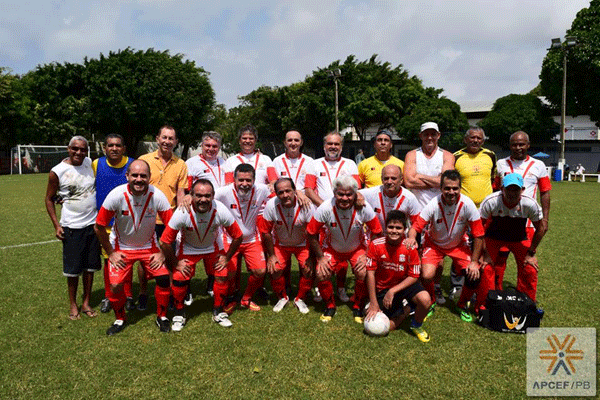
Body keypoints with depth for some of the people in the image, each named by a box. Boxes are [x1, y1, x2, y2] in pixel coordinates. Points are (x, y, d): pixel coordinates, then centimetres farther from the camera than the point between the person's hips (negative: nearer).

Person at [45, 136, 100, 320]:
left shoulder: (90, 163, 3)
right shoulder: (57, 172, -9)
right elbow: (49, 199, 0)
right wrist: (56, 225, -8)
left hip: (93, 223, 4)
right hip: (72, 227, -4)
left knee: (90, 266, 10)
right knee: (73, 268, 5)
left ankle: (86, 303, 23)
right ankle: (73, 305, 22)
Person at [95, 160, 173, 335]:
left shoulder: (157, 196, -21)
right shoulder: (116, 195, -23)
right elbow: (99, 227, -11)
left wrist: (162, 253, -9)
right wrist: (110, 253, -6)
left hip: (149, 246, 1)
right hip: (121, 247, 0)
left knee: (164, 278, -11)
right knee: (115, 285, -10)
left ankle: (162, 316, 14)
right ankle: (120, 319, 19)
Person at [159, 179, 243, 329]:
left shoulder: (220, 211, -31)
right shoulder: (182, 213, -34)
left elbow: (237, 236, -14)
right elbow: (165, 242, -23)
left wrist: (227, 257, -9)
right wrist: (175, 263, -14)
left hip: (214, 247, 1)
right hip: (187, 248, -1)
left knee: (223, 275, -7)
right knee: (179, 278, -12)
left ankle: (218, 312, 16)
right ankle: (179, 314, 15)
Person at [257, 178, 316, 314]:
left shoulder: (306, 205, -27)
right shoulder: (271, 205, -24)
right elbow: (266, 232, -10)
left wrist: (311, 257, -16)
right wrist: (271, 255, -7)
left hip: (303, 244, -1)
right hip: (280, 244, 1)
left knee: (309, 269, -16)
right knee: (274, 269, -14)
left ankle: (300, 299, 12)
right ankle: (282, 297, 16)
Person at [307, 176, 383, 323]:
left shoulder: (364, 208, -25)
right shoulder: (325, 209, -26)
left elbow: (376, 233, -11)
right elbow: (312, 234, -13)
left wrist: (367, 255, -16)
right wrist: (320, 257, -12)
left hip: (357, 248, 0)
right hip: (332, 248, 1)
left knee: (363, 274, -23)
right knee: (321, 275, -18)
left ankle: (358, 306, 7)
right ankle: (330, 305, 12)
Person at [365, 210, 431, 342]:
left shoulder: (410, 247, -15)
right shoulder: (376, 245, -17)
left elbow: (414, 276, -10)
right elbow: (370, 273, -12)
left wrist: (393, 291, -21)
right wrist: (373, 303, -12)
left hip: (404, 284, 0)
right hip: (383, 288, 0)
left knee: (425, 299, -30)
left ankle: (416, 326, 4)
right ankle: (401, 313, 24)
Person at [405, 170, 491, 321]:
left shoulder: (467, 204, -22)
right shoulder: (433, 205, -25)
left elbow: (478, 235, -13)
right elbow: (416, 227, -27)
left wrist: (474, 262, -14)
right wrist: (411, 238, -51)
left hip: (458, 245, 2)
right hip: (434, 244, -1)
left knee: (474, 276, -15)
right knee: (426, 276, -23)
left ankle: (462, 304, 18)